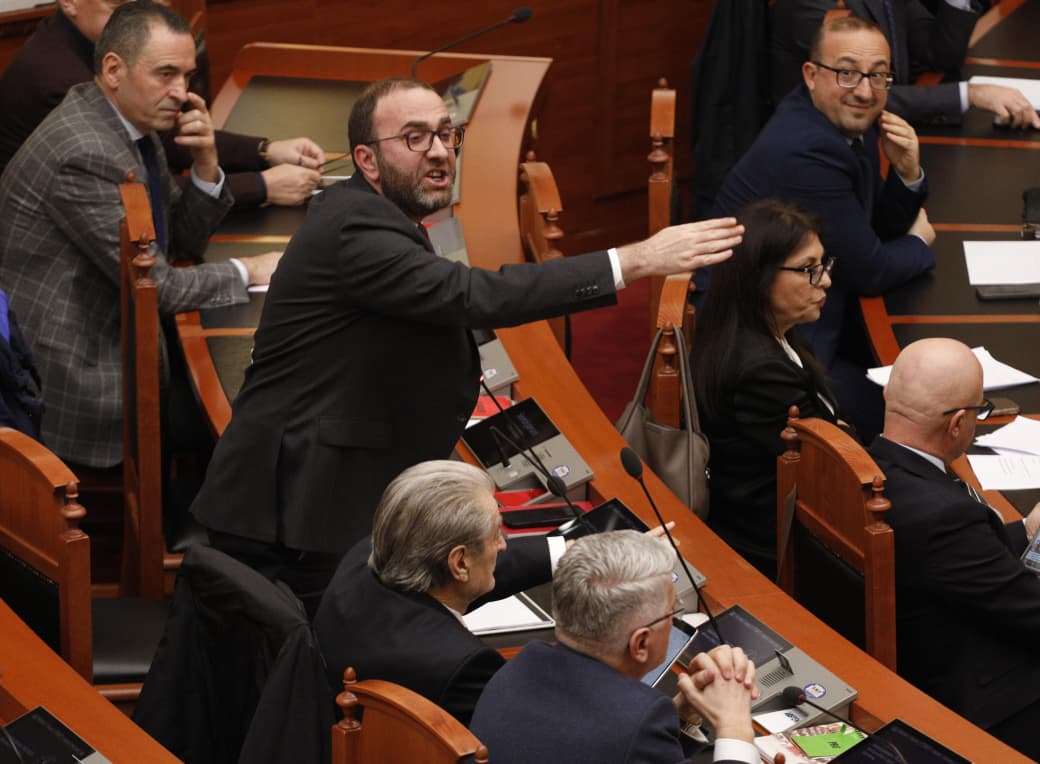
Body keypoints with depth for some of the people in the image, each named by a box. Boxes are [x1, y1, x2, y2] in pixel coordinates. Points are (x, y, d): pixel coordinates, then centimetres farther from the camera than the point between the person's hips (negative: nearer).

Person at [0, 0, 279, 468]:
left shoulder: (134, 122, 4)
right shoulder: (85, 156, -24)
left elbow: (186, 240, 13)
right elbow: (156, 285, -20)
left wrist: (206, 163, -4)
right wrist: (248, 271, -7)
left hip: (111, 337, 9)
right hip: (68, 376, -9)